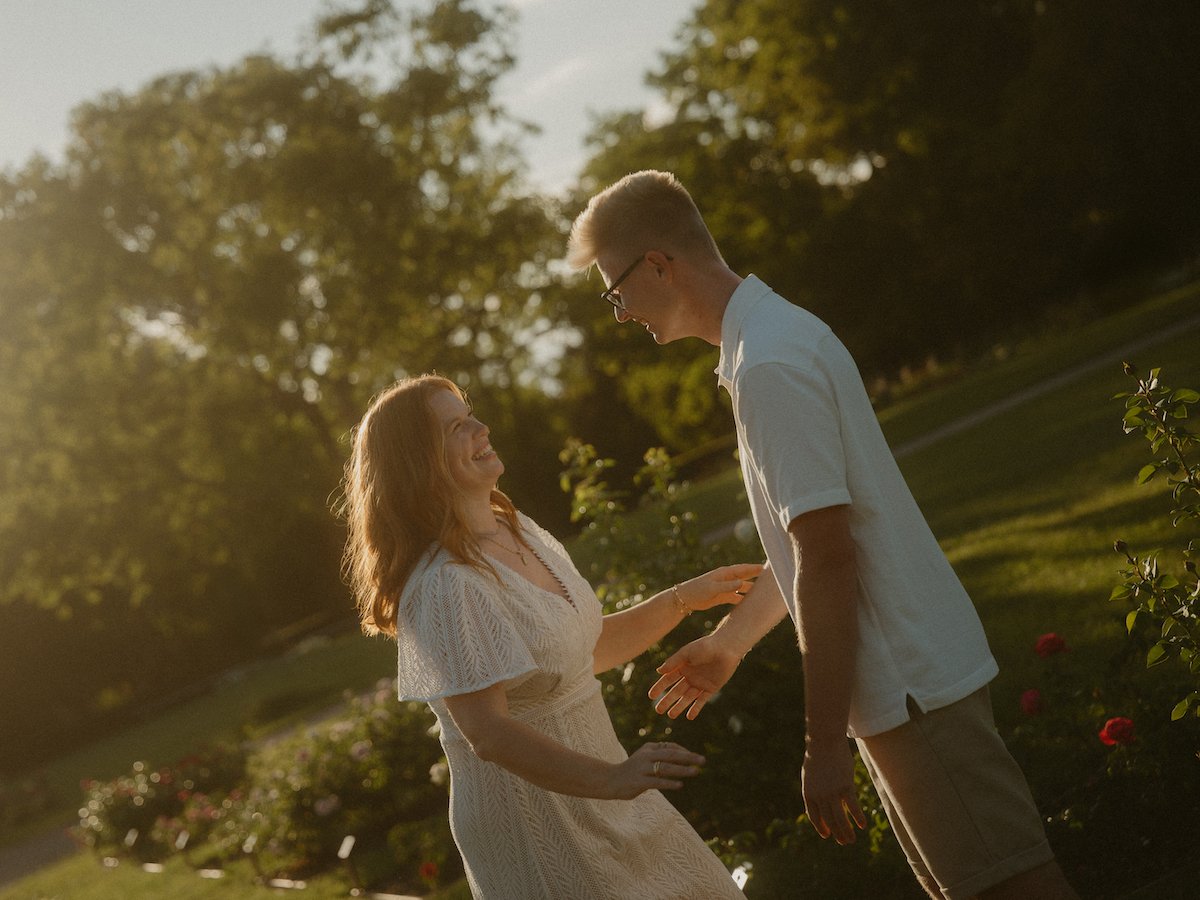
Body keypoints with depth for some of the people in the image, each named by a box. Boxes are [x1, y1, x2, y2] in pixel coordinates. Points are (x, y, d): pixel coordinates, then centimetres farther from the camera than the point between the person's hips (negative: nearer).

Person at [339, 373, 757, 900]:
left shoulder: (518, 530, 5)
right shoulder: (443, 585, -24)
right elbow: (487, 733, -31)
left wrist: (684, 599, 10)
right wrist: (610, 778, -40)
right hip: (526, 812, -8)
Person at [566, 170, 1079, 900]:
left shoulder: (770, 364, -19)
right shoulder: (775, 332, 13)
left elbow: (827, 559, -22)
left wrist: (825, 743, -19)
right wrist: (729, 642, 28)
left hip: (908, 680, -10)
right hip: (907, 673, 10)